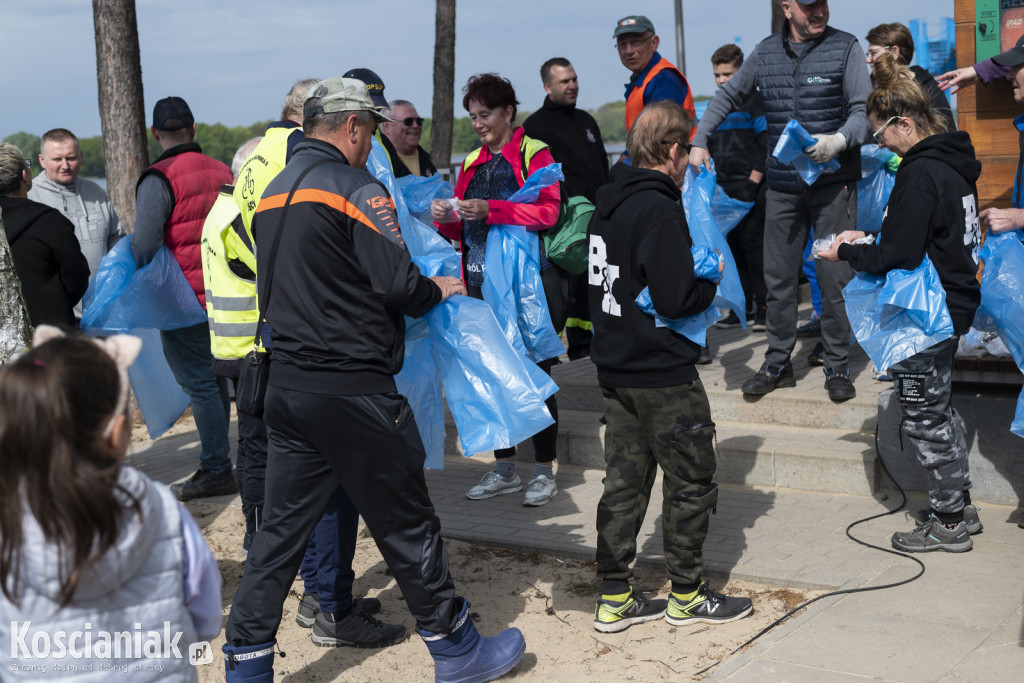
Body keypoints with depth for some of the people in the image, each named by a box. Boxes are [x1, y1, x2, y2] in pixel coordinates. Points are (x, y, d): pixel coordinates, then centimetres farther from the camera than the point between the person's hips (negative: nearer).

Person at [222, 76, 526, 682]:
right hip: (353, 389, -7)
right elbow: (398, 283, -16)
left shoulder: (274, 193, 13)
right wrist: (438, 289, 4)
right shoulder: (356, 187, -12)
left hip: (287, 382, 7)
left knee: (281, 529, 12)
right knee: (407, 524, 6)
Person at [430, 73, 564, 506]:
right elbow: (461, 231, 16)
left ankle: (544, 471, 10)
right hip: (483, 283, 6)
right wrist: (446, 218, -7)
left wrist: (490, 210, -26)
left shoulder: (534, 153, -3)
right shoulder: (472, 163, 16)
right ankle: (504, 470, 20)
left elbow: (548, 211, -17)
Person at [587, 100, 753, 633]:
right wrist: (713, 283, -3)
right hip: (663, 374, -8)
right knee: (691, 480, 7)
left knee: (624, 480, 13)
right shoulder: (658, 209, -19)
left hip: (615, 369, 8)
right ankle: (686, 596, 18)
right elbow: (677, 299, -23)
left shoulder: (608, 204, 7)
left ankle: (614, 599, 19)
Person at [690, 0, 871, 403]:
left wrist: (839, 140, -27)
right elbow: (728, 97, 20)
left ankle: (837, 368, 12)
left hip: (834, 184, -3)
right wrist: (699, 141, 10)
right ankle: (778, 365, 20)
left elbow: (864, 109, -7)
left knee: (835, 278, -1)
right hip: (782, 186, 3)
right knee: (778, 279, 7)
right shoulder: (765, 53, 8)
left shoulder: (844, 48, -2)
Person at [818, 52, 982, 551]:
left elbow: (896, 257, -25)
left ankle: (949, 525, 13)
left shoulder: (920, 175, -23)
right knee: (940, 411, 21)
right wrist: (866, 239, 11)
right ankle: (961, 509, 32)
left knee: (924, 418, 2)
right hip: (954, 304, 10)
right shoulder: (953, 163, 8)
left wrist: (846, 253, -9)